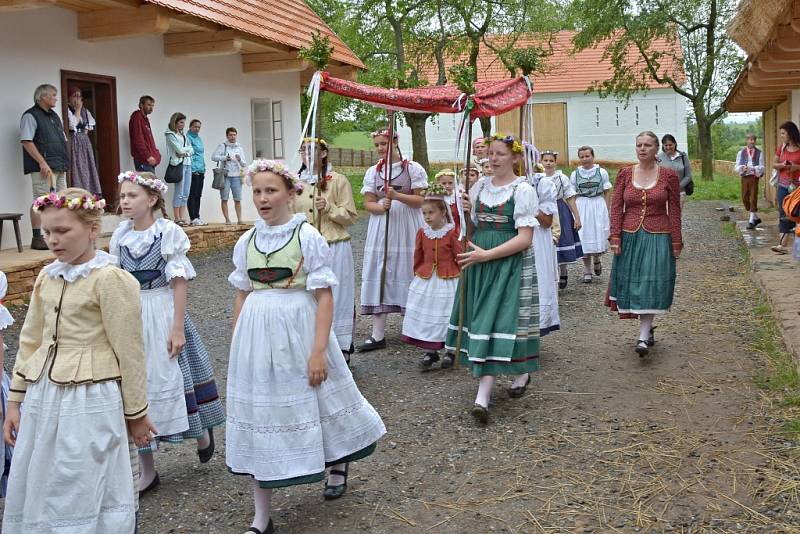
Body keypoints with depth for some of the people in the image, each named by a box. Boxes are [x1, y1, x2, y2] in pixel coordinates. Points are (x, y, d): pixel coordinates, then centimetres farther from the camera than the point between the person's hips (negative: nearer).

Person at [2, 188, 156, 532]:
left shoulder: (110, 279, -13)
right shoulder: (46, 278, 8)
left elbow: (129, 352, -10)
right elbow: (30, 342, 14)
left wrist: (136, 413, -6)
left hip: (90, 400, -7)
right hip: (43, 399, 7)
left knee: (85, 495, 3)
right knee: (35, 490, 15)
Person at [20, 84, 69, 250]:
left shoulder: (54, 116, 21)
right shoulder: (30, 116, -5)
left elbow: (62, 141, 24)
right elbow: (26, 141, -14)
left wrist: (65, 162, 14)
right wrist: (42, 162, -20)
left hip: (60, 167, 9)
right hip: (44, 168, -8)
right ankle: (37, 238, -6)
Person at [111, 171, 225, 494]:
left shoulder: (168, 232, -10)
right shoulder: (121, 236, 4)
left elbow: (179, 283, -10)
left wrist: (177, 328, -13)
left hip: (162, 313, -5)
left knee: (174, 377, 3)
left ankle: (202, 431, 35)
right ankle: (147, 470, 17)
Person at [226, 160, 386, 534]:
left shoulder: (307, 237, -8)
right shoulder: (246, 242, 5)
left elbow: (324, 297, -11)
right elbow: (241, 296, 12)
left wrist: (318, 350, -16)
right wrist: (236, 346, 11)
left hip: (297, 330, -4)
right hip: (256, 334, 4)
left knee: (312, 400, 11)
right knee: (258, 413, 6)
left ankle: (338, 462, 45)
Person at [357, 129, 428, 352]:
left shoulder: (413, 168, 0)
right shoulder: (373, 172, 11)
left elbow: (421, 199, -4)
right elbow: (368, 203, 6)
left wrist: (397, 196, -17)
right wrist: (381, 207, -16)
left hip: (407, 228, -3)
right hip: (381, 227, 3)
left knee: (408, 273, -1)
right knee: (379, 276, -1)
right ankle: (378, 335, 2)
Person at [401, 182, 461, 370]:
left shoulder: (451, 232, -11)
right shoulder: (422, 232, 2)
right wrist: (417, 272, 17)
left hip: (448, 280, -4)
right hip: (425, 279, 4)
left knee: (447, 315, 2)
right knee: (425, 314, 5)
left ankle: (450, 351, 19)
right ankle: (429, 351, 16)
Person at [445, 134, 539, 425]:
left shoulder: (523, 190, -7)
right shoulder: (480, 186, 11)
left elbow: (525, 238, -13)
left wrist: (486, 255, -18)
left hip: (510, 263, -6)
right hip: (479, 261, 6)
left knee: (496, 320, -9)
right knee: (481, 318, 5)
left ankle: (483, 395, -8)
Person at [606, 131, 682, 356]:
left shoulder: (669, 175, -1)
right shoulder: (625, 174, 3)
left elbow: (674, 211, 1)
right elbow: (616, 207, 3)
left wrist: (676, 243, 0)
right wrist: (615, 237, -5)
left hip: (657, 238, -2)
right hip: (630, 237, 3)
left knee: (651, 284, -8)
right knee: (632, 284, 6)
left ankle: (643, 337, -7)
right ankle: (648, 329, 23)